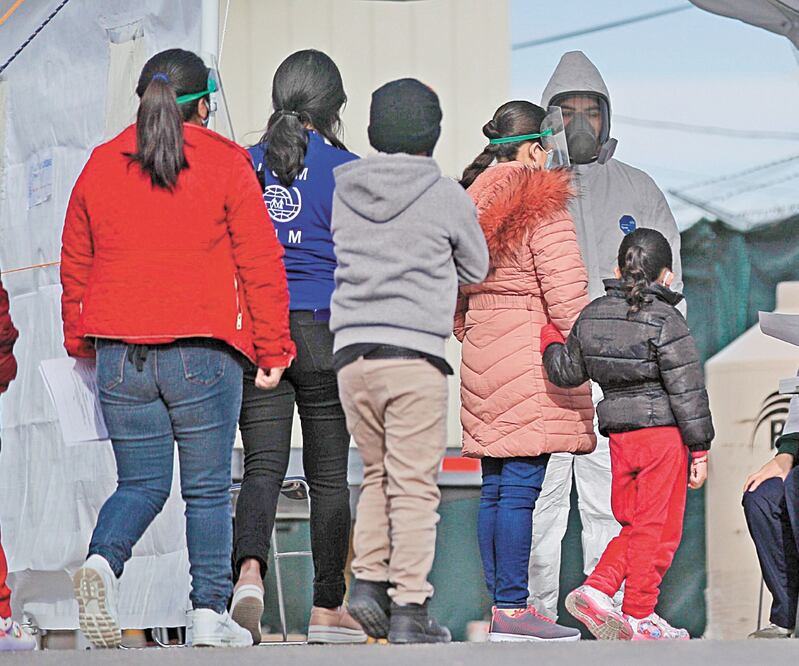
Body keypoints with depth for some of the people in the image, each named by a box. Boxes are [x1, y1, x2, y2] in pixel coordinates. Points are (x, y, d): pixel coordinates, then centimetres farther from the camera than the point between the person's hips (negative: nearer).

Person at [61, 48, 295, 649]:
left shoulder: (100, 167, 9)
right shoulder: (226, 164, -1)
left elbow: (75, 267, 16)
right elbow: (260, 261, -3)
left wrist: (81, 343, 28)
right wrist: (273, 348, 3)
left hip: (119, 351, 3)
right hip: (203, 350, -3)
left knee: (141, 483, 11)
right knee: (208, 490, 6)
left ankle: (103, 559, -17)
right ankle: (210, 615, 4)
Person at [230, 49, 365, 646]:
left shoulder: (247, 164, 7)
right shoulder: (341, 168, -4)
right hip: (323, 329, -3)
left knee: (263, 466, -1)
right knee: (329, 474, 6)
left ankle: (250, 570, -28)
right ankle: (328, 608, 12)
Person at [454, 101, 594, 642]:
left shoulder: (472, 202, 14)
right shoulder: (542, 205, -10)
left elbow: (456, 296, 19)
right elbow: (565, 290, -14)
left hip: (483, 356, 8)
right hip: (531, 360, -8)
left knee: (496, 487, 10)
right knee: (521, 486, -9)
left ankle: (500, 606, 13)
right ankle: (512, 610, -10)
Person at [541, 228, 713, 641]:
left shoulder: (592, 316, 7)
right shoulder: (666, 322, -11)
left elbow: (567, 372, 15)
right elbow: (687, 391, -10)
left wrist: (550, 341, 34)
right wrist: (700, 449, -6)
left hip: (619, 433, 6)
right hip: (664, 434, -6)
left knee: (632, 524, 17)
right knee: (657, 527, 3)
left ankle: (596, 590, 1)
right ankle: (639, 616, 6)